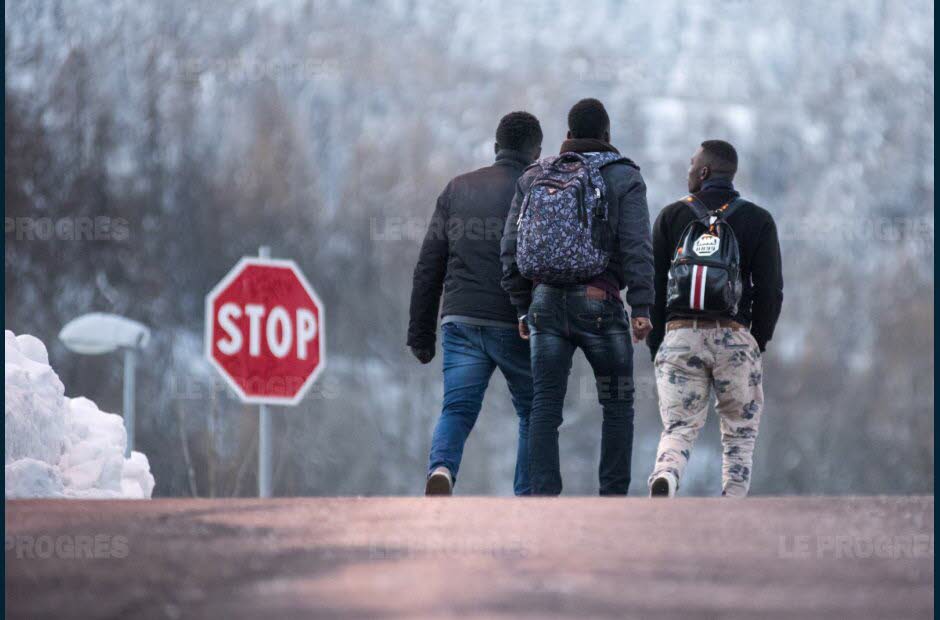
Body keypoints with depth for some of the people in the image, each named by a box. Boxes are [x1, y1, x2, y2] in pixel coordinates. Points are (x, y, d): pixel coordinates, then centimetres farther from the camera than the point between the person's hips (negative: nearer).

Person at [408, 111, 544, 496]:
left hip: (460, 322, 3)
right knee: (534, 414, 12)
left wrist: (421, 332, 13)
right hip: (515, 325, -3)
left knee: (457, 411, 0)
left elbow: (428, 267, 10)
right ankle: (528, 500, 7)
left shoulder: (458, 189, 12)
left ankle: (441, 469, -28)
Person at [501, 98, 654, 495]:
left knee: (545, 407, 1)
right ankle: (613, 498, 4)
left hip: (547, 301, 3)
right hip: (600, 301, -3)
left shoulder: (534, 178, 13)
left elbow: (513, 245, 10)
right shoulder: (624, 179, 2)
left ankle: (543, 497, -10)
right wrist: (641, 308, -10)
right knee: (618, 406, 9)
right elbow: (636, 247, -8)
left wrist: (522, 307, 14)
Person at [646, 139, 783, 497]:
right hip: (735, 336, 0)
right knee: (740, 434, 11)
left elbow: (653, 283, 3)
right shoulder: (758, 221, 4)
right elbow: (770, 289, -1)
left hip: (680, 334, 0)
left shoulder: (672, 216, 5)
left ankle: (664, 477, -29)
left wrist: (656, 344, 9)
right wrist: (759, 342, 10)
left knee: (679, 428, 3)